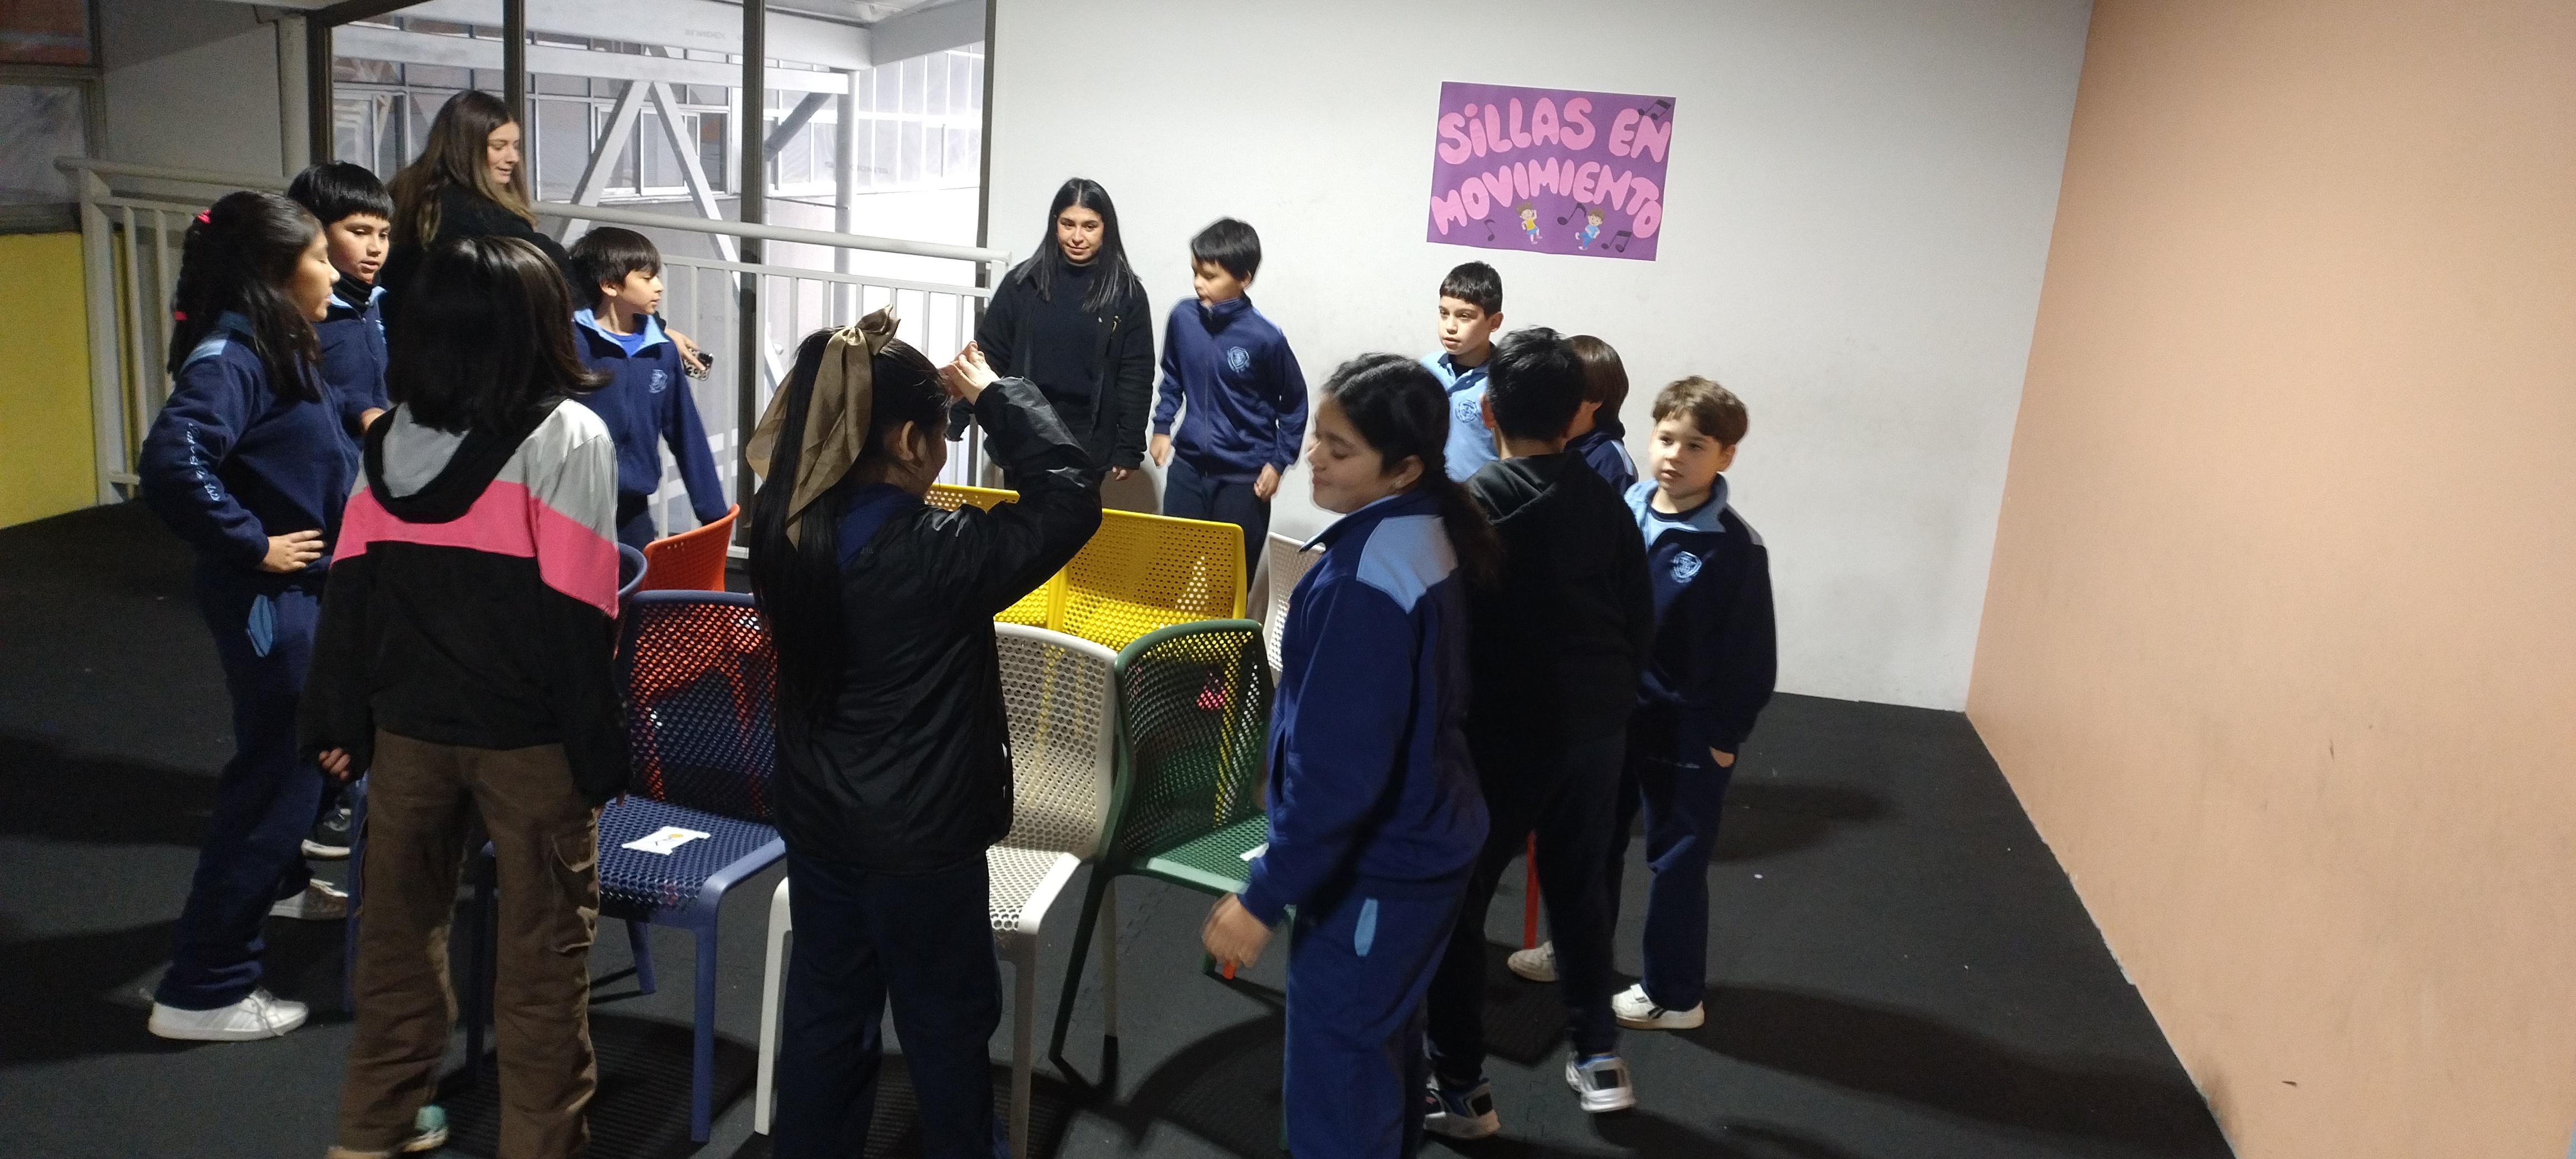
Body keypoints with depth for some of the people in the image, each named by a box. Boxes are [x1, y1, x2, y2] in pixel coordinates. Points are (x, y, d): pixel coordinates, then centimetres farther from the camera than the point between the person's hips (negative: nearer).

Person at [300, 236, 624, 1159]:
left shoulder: (389, 437, 4)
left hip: (409, 725, 6)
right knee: (543, 953, 6)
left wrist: (338, 722, 11)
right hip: (526, 735, -5)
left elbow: (351, 589, 4)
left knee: (400, 927, 19)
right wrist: (599, 752, -11)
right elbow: (577, 614, -16)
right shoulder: (569, 435, -13)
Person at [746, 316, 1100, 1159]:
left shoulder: (784, 529, -9)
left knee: (824, 1017, 20)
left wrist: (862, 369, 1)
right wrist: (992, 393, -10)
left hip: (817, 825, 6)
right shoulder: (939, 556, -27)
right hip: (923, 838, -6)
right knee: (947, 1028, 15)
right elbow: (1073, 492, -20)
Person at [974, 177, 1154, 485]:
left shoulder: (1126, 292, 0)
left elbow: (1136, 375, 0)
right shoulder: (1023, 282, 1)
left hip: (1087, 444, -1)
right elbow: (990, 356, 3)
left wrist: (1129, 448, -4)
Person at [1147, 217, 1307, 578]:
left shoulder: (1265, 338, -17)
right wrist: (1162, 427, 9)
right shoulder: (1183, 317, -5)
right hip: (1187, 465, 4)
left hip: (1243, 477, -3)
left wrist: (1278, 461, -3)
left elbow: (1294, 403, -3)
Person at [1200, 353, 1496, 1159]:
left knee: (1334, 1080, 2)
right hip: (1421, 839, 10)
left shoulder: (1365, 582, -29)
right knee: (1383, 1039, 25)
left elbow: (1340, 765, -28)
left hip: (1372, 864, -10)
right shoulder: (1427, 533, 1)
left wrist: (1263, 896, -22)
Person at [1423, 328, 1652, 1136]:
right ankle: (1599, 1059, 29)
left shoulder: (1474, 502, -12)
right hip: (1596, 725, 6)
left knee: (1455, 900, 6)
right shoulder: (1605, 501, 2)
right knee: (1578, 887, 21)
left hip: (1506, 729, -5)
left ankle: (1460, 1090, 13)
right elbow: (1640, 617, 6)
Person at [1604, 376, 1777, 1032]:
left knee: (1675, 861, 10)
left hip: (1687, 728, -5)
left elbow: (1751, 652, -12)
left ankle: (1673, 996, 27)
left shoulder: (1735, 548, -17)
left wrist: (1727, 735, -10)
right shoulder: (1620, 512, -5)